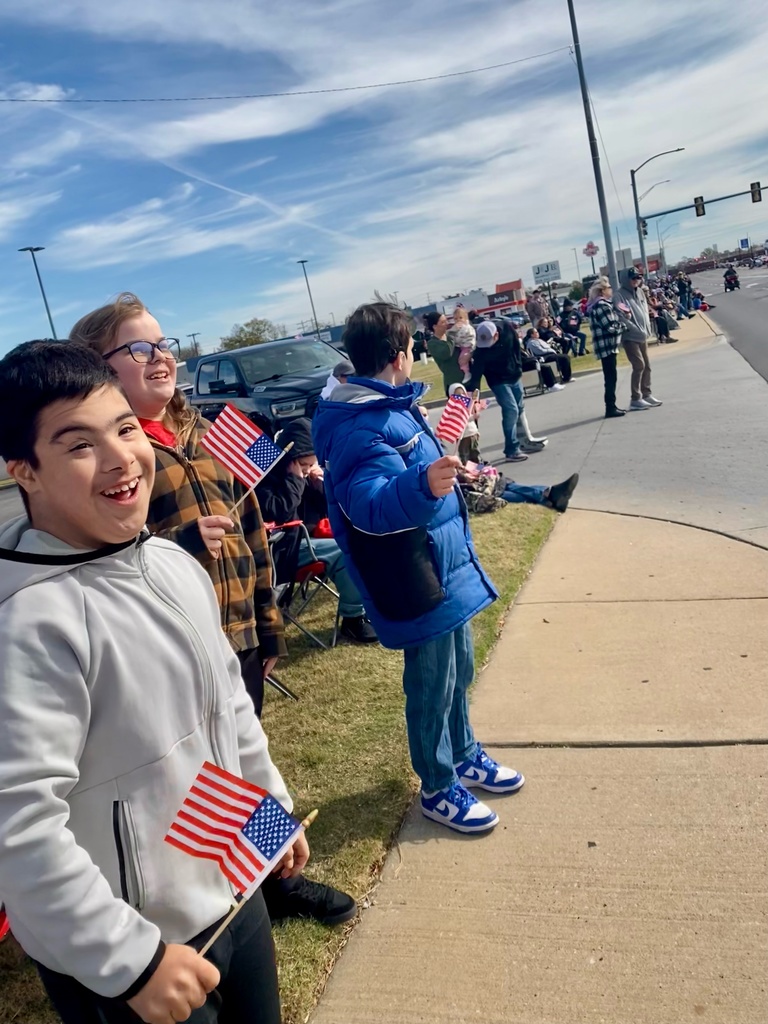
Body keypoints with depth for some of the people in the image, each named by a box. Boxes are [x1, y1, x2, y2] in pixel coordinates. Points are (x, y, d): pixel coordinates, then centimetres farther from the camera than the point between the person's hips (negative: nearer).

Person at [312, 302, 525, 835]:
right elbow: (369, 505, -39)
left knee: (459, 672, 24)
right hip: (419, 586, -10)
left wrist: (450, 469, 41)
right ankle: (439, 789, 29)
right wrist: (421, 485, -57)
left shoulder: (393, 407, 7)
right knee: (432, 688, 7)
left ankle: (465, 755, 45)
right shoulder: (361, 427, -25)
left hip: (449, 571, 10)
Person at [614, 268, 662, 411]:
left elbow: (645, 311, 16)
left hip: (643, 336, 8)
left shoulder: (639, 292, 12)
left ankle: (647, 394, 24)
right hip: (630, 337, -8)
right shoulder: (620, 296, -12)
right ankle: (636, 399, -6)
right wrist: (638, 331, -19)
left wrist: (647, 329, 3)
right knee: (639, 365, -11)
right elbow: (622, 318, -18)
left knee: (647, 365, 12)